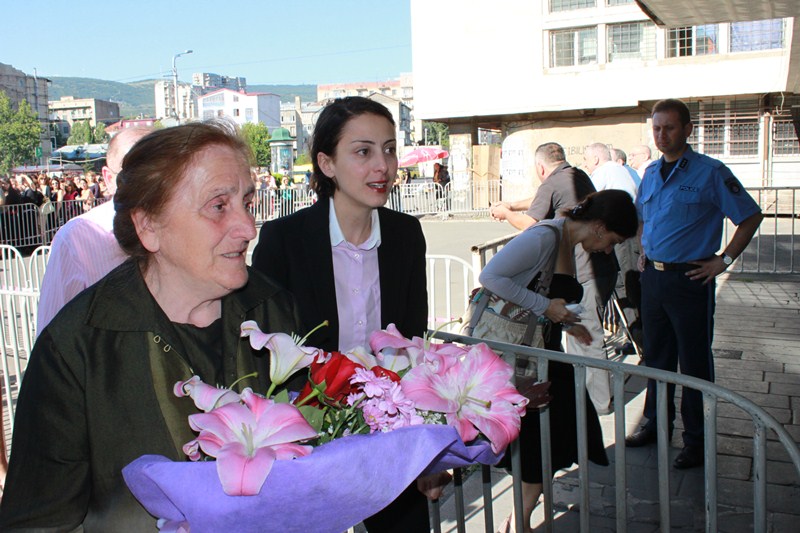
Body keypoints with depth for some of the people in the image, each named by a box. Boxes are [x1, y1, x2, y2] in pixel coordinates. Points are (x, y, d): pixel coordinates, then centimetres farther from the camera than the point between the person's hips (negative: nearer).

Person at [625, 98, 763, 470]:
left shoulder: (710, 173, -9)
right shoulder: (651, 173, 10)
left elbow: (751, 216, -7)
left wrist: (723, 260, -9)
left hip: (689, 279, -6)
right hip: (652, 276, 6)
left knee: (694, 362, 3)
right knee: (656, 355, 16)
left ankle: (696, 439, 15)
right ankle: (657, 423, 31)